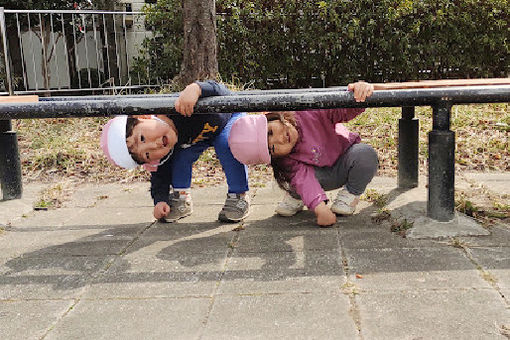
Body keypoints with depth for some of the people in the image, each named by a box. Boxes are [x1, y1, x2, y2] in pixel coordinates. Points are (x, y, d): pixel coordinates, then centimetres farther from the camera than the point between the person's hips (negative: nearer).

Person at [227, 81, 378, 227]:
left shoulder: (309, 113, -29)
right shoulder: (287, 161, -27)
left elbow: (346, 110, -29)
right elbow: (303, 177, -39)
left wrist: (360, 88, -50)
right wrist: (320, 208, -54)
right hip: (326, 177, 0)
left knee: (366, 154, -33)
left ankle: (351, 194, -6)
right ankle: (295, 196, 1)